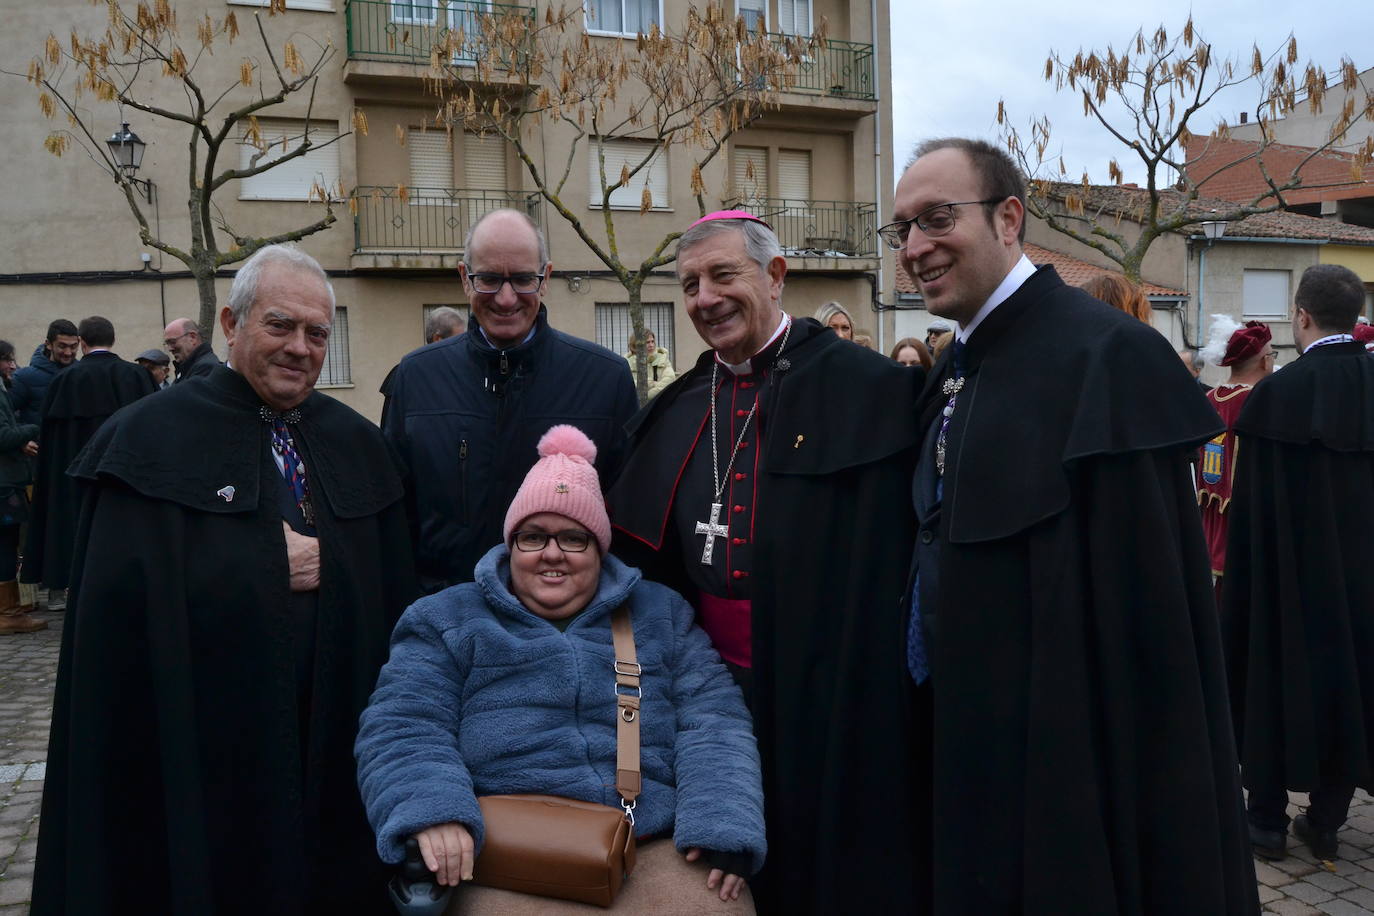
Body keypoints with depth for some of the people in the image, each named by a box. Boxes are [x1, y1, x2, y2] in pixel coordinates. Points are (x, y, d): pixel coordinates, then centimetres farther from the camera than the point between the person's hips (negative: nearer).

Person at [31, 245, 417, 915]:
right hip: (199, 748, -3)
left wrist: (320, 566, -8)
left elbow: (394, 590, 8)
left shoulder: (358, 444, 8)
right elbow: (125, 603, -14)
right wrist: (274, 566, -16)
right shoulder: (151, 438, -5)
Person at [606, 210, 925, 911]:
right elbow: (645, 559, 13)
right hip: (713, 692, 5)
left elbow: (887, 562, -12)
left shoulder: (867, 390, -9)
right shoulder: (676, 411, 8)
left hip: (831, 694, -4)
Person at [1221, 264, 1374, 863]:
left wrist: (1243, 577, -3)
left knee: (1280, 674, 9)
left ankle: (1268, 819, 19)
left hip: (1289, 570, -4)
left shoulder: (1276, 393, -16)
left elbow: (1251, 507, -13)